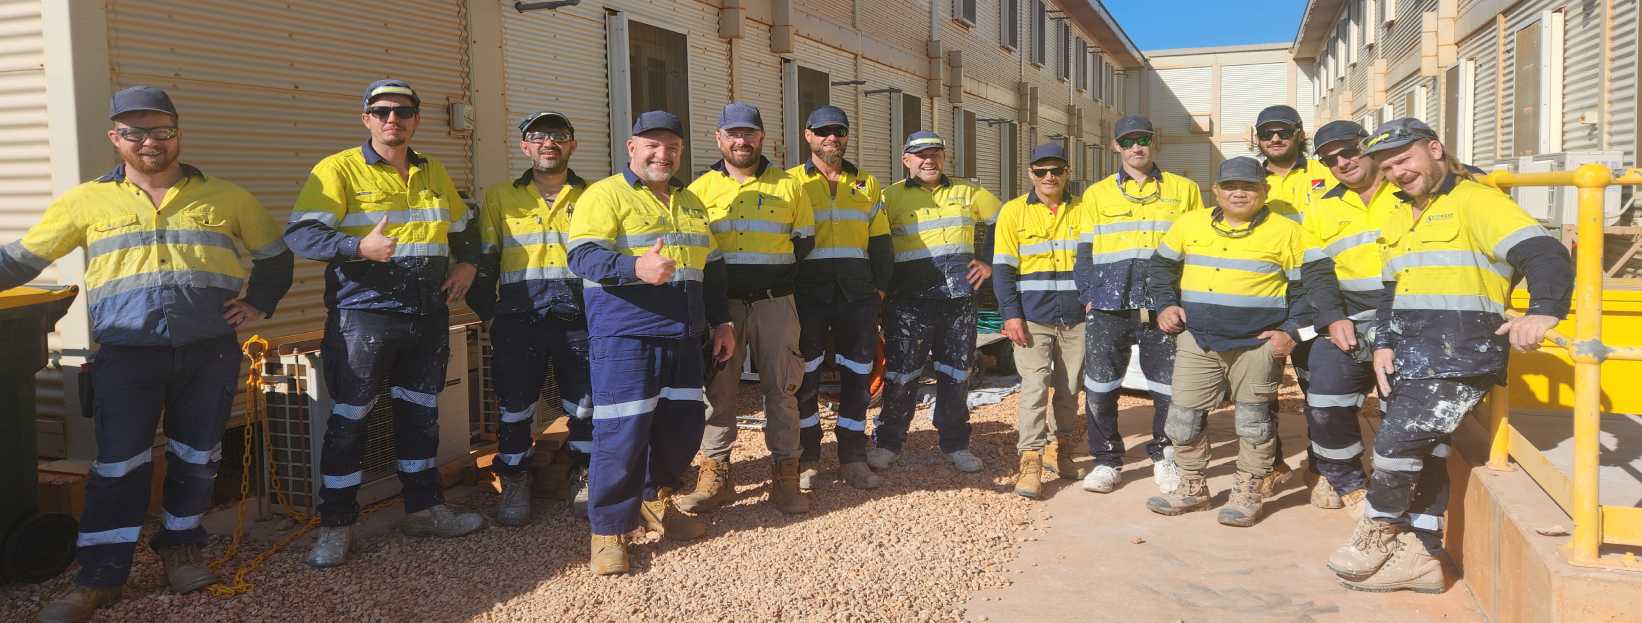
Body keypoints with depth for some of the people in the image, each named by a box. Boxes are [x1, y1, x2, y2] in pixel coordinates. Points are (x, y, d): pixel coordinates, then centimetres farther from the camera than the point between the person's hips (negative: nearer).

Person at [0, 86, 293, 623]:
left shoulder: (225, 197, 8)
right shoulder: (86, 201, 7)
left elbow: (274, 255, 19)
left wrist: (259, 303, 8)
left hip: (209, 354, 1)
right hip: (126, 356, -1)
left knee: (196, 458, 10)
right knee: (119, 466, -1)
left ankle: (180, 548, 29)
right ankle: (101, 577, 8)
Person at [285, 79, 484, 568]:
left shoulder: (434, 173, 14)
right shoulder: (338, 170, -5)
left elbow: (461, 228, 28)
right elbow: (300, 235, -15)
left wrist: (467, 264, 8)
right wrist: (360, 247, -30)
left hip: (429, 316, 6)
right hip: (363, 314, -6)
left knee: (421, 414, 14)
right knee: (348, 420, -1)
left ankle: (424, 508, 27)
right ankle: (334, 527, 10)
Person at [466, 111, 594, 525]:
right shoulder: (500, 198, 8)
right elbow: (482, 261, 8)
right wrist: (489, 315, 1)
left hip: (579, 321, 1)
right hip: (519, 322, 0)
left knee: (585, 407, 6)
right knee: (515, 407, 5)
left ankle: (584, 480, 22)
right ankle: (514, 484, 20)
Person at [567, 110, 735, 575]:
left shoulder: (689, 202, 19)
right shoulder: (605, 195, -5)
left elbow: (711, 269, 26)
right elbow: (583, 257, -18)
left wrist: (721, 322, 20)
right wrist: (637, 267, -34)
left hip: (683, 338, 7)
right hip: (624, 339, -7)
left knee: (684, 424, 11)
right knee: (623, 433, -8)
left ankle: (654, 500, 34)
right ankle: (609, 531, 4)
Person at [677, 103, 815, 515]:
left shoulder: (789, 186, 7)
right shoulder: (701, 188, 7)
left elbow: (804, 242, 12)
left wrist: (774, 273, 4)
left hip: (775, 303, 0)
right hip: (721, 304, 0)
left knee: (782, 388, 3)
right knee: (718, 389, 4)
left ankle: (785, 476, 11)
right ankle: (716, 474, 13)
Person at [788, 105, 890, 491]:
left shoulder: (867, 185, 15)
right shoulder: (791, 182, 6)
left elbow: (880, 240, 16)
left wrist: (881, 284, 5)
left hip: (858, 291, 3)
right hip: (808, 291, -3)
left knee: (857, 375, 5)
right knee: (805, 376, 2)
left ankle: (853, 458, 15)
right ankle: (808, 458, 12)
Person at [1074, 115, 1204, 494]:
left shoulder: (1183, 190, 9)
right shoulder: (1097, 194, 11)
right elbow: (1085, 251, 11)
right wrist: (1089, 296, 0)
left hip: (1164, 307, 0)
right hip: (1108, 307, 1)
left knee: (1170, 388, 3)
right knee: (1100, 388, 0)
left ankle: (1165, 458, 21)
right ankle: (1107, 462, 14)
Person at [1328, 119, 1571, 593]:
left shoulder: (1475, 202, -8)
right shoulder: (1401, 220, 20)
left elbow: (1546, 255, -18)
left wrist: (1543, 312, -34)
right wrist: (1383, 345, 8)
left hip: (1461, 353, -8)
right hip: (1411, 354, 8)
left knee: (1398, 442, -12)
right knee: (1423, 451, 10)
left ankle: (1377, 532, 6)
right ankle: (1419, 556, 16)